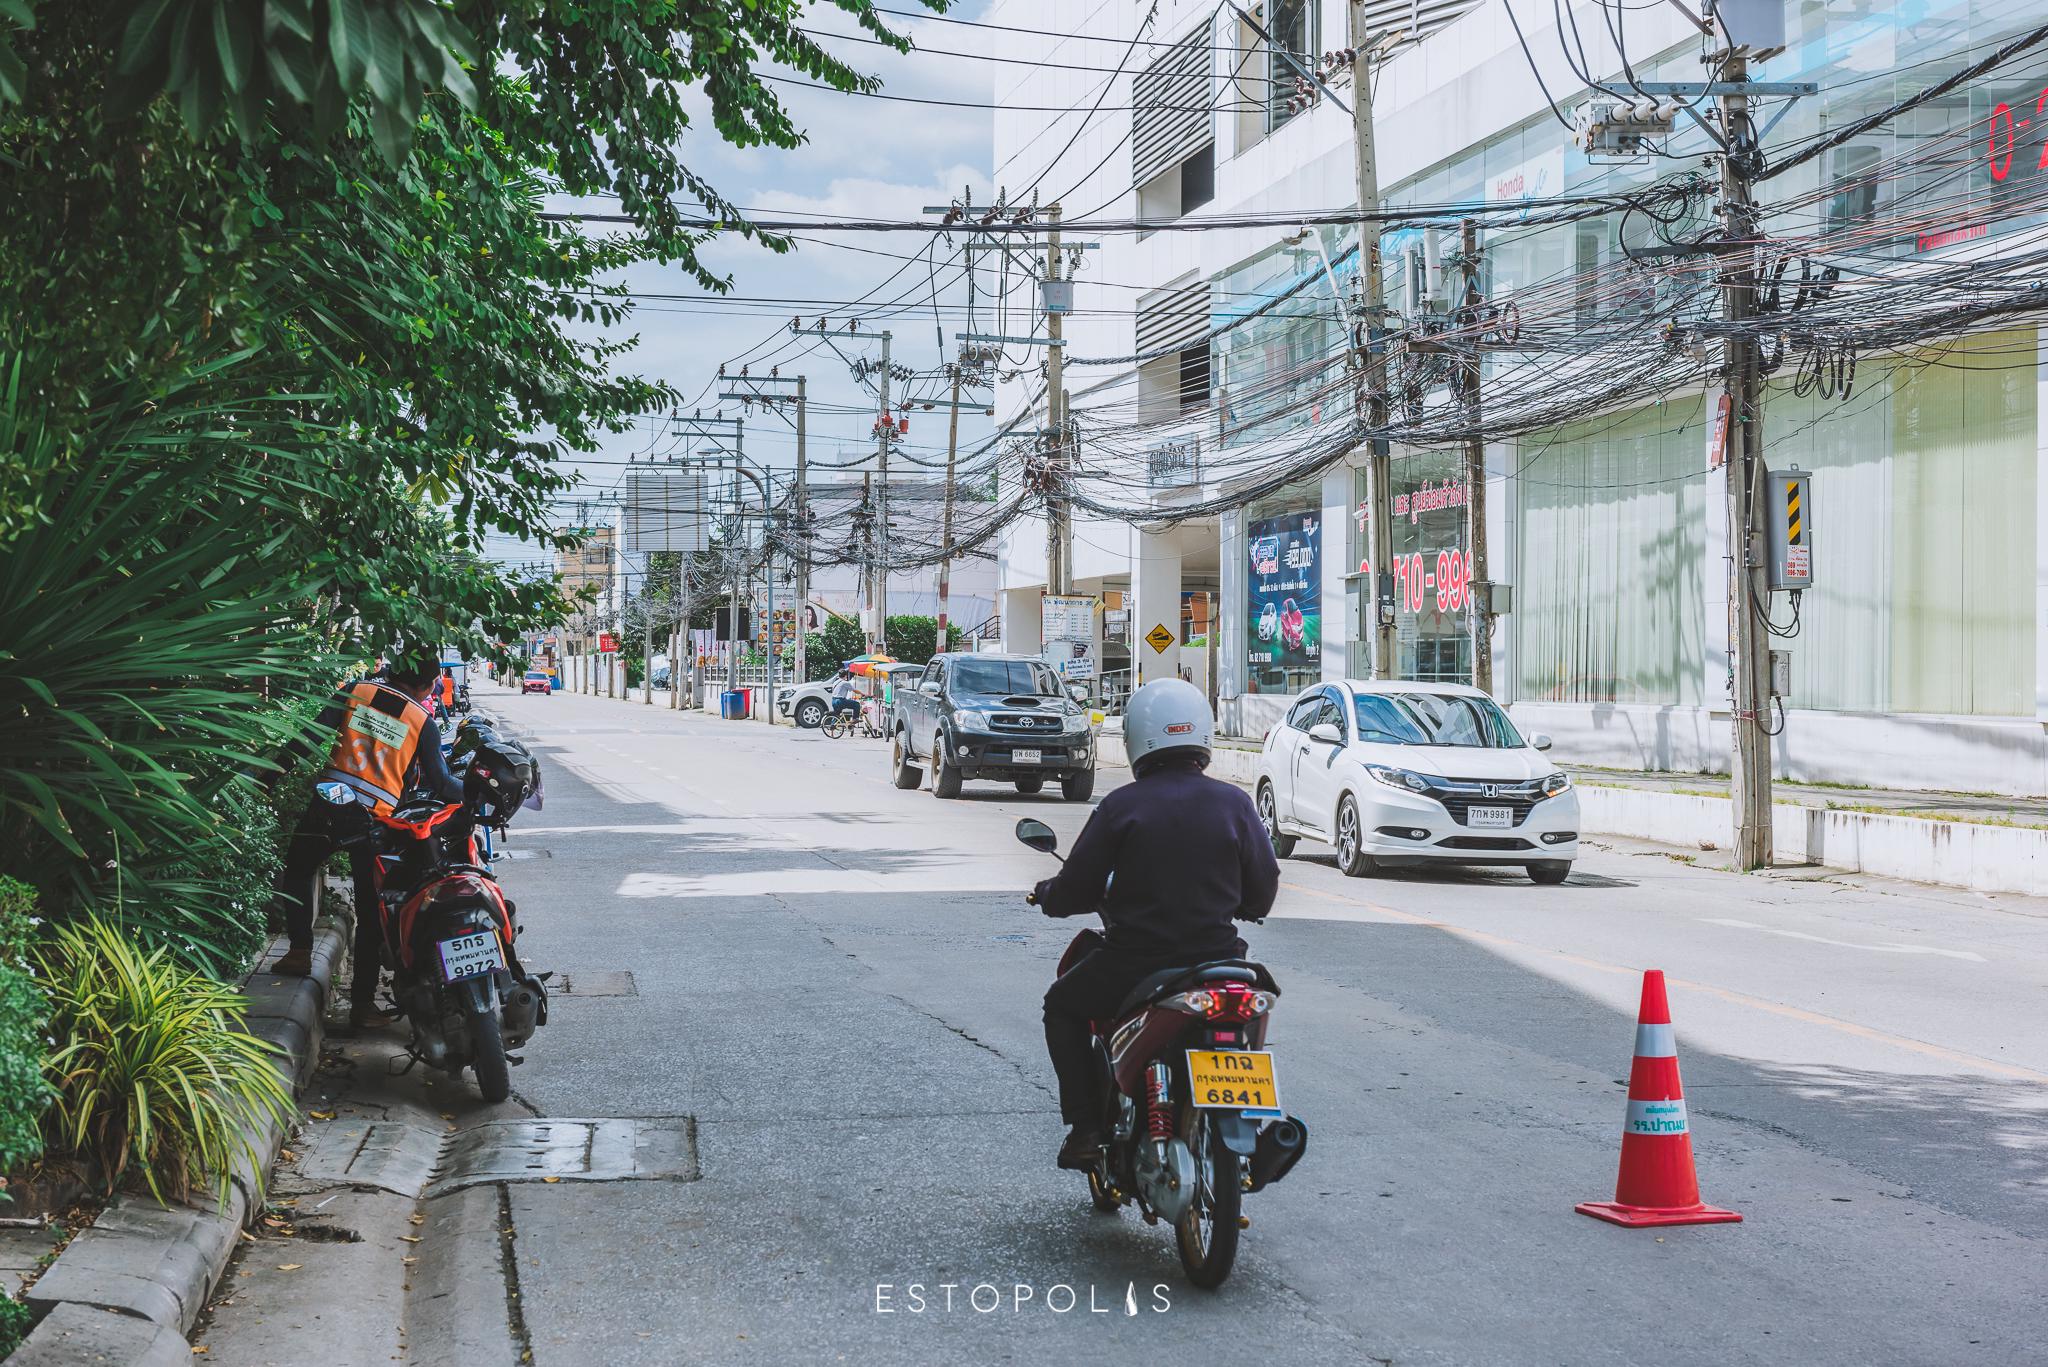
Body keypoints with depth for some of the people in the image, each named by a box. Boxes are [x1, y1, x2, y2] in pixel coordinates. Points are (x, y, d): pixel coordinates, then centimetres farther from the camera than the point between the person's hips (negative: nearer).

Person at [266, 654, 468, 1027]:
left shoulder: (355, 692, 5)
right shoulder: (423, 723, 1)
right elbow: (439, 783, 1)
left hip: (329, 802, 1)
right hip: (376, 817, -1)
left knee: (297, 871, 26)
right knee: (371, 912, 6)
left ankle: (300, 949, 11)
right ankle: (362, 1002, 6)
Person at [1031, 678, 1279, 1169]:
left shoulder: (1120, 806, -7)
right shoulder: (1234, 803, 0)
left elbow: (1075, 889, -4)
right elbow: (1263, 890, 5)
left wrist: (1046, 894, 19)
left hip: (1135, 959, -2)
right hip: (1217, 958, 3)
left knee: (1063, 1006, 25)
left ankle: (1087, 1126, 13)